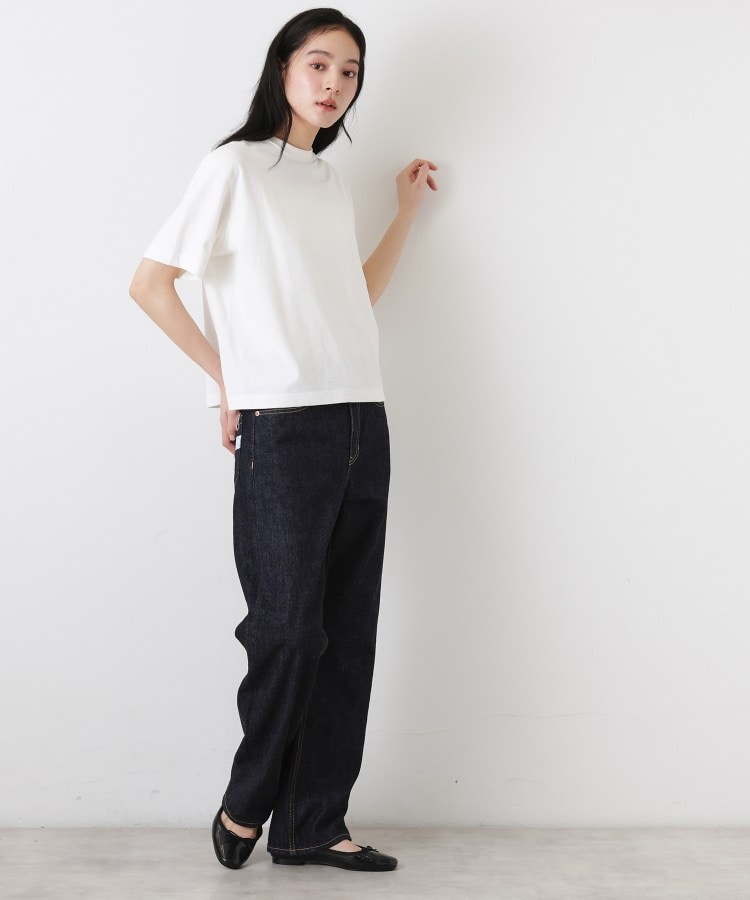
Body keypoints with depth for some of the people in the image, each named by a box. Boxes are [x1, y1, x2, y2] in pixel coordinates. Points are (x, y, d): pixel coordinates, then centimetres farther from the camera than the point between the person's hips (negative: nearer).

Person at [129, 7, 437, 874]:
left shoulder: (332, 182, 19)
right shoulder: (236, 166, -1)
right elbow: (150, 284, -4)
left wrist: (407, 212, 23)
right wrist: (229, 378, -3)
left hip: (360, 422, 7)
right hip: (280, 428, -6)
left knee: (346, 630, 6)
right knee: (288, 626, -3)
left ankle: (314, 824, 17)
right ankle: (245, 804, 20)